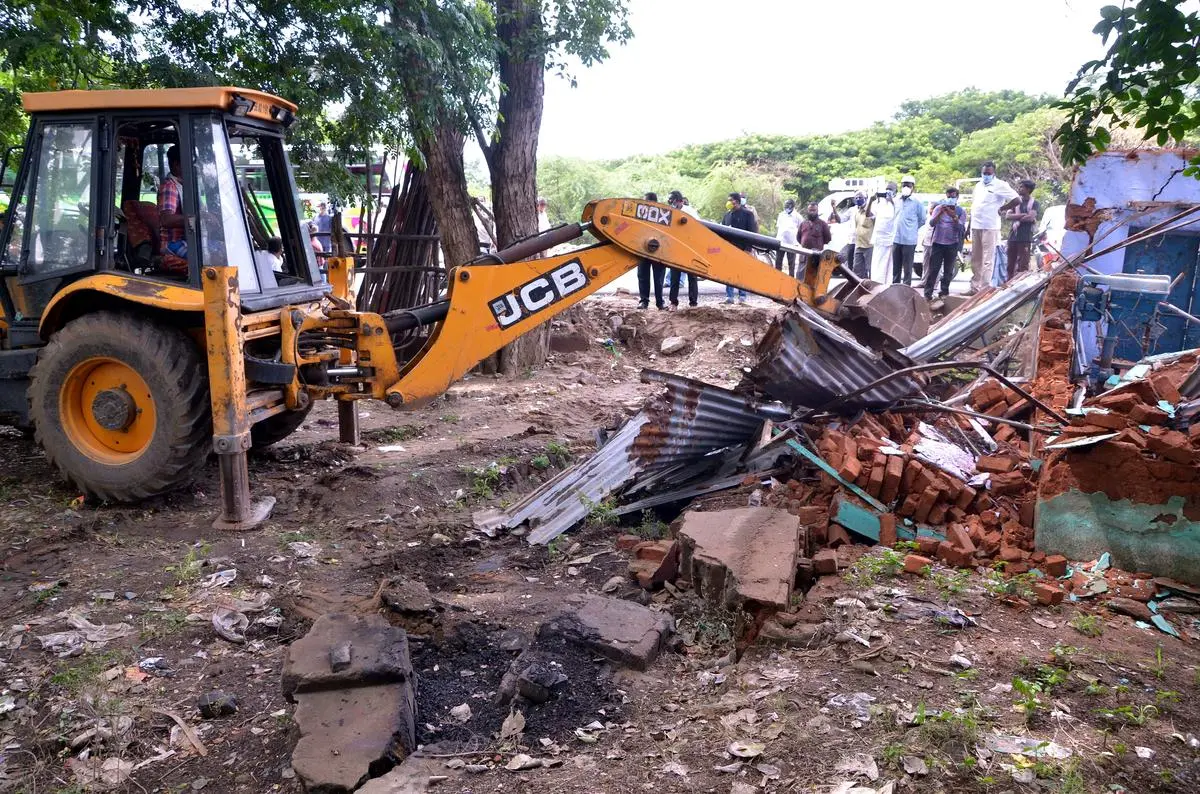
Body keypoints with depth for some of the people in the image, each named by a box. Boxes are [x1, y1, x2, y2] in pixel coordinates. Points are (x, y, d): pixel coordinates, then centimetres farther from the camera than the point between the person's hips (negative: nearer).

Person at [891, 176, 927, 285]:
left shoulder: (917, 202, -4)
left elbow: (922, 220, 3)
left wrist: (912, 229, 5)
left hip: (909, 240, -5)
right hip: (896, 239, 5)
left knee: (907, 267, 0)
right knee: (896, 267, 11)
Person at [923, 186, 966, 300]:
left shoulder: (961, 211, 6)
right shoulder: (938, 208, 6)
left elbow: (961, 228, -5)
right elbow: (931, 223, -4)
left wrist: (954, 217, -20)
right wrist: (940, 213, -19)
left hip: (952, 245, 0)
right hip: (937, 243, 0)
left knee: (948, 270, 2)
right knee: (933, 269, -4)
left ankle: (944, 291, 9)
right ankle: (928, 293, -4)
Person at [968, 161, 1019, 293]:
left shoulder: (1000, 185, -6)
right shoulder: (978, 185, 16)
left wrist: (1002, 209, -7)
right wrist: (969, 225, 17)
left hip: (990, 227, -7)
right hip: (975, 227, 7)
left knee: (987, 260, -8)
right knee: (975, 260, 10)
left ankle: (985, 289, -10)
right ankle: (975, 287, 15)